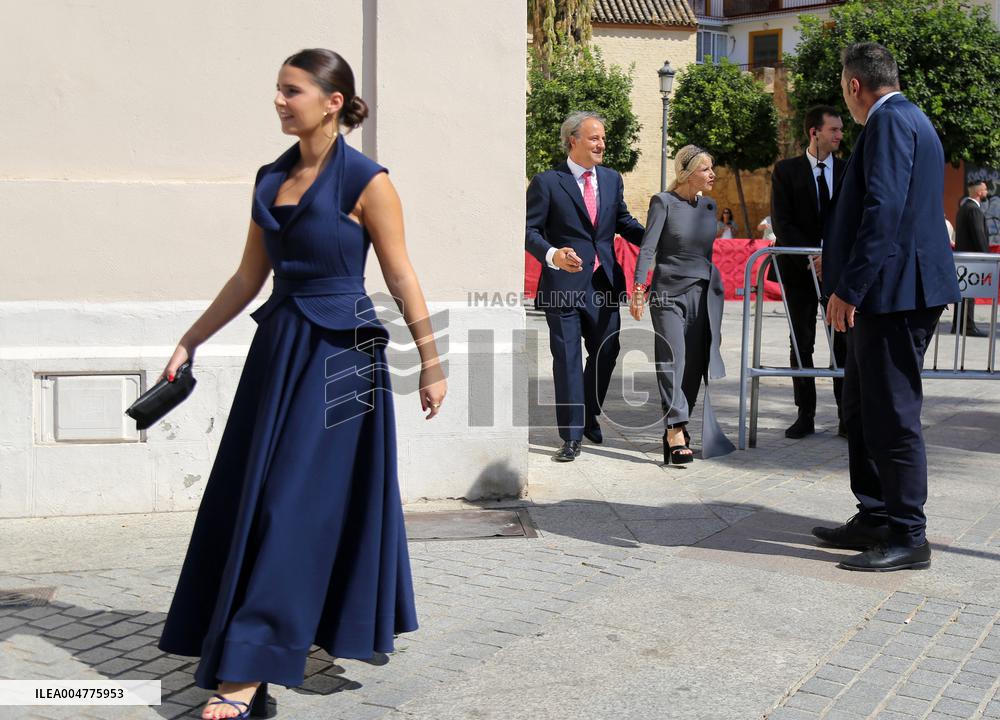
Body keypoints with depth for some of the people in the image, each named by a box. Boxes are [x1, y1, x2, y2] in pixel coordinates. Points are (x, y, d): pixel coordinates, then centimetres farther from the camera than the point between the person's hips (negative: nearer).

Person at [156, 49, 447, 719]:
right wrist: (190, 342, 16)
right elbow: (250, 276, 16)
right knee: (250, 501, 10)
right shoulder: (271, 179, 11)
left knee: (295, 505, -6)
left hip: (340, 356, -7)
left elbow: (402, 278, -7)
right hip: (278, 348, 7)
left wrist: (432, 364, -6)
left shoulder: (366, 182, -9)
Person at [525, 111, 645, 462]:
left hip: (604, 283, 5)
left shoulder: (612, 179, 11)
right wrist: (552, 255, -27)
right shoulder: (547, 182, -5)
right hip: (564, 284, -5)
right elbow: (529, 229, -8)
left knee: (606, 352, 12)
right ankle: (572, 435, 8)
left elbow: (624, 221, 19)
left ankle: (588, 416, 35)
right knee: (567, 358, 1)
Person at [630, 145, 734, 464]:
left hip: (703, 293, 5)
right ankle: (676, 434, -15)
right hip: (669, 292, -5)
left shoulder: (708, 206, 13)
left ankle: (676, 427, 12)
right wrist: (638, 289, -16)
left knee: (695, 364, 2)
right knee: (671, 360, -11)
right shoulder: (663, 202, -3)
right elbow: (647, 248, -7)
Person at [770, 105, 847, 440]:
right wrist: (812, 256, -15)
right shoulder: (786, 171, 2)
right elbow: (782, 224, -5)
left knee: (845, 343, -2)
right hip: (799, 268, -1)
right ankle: (805, 416, 11)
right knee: (801, 345, 3)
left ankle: (847, 418, 3)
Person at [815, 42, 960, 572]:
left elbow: (883, 208, -22)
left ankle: (908, 538, 1)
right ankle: (875, 518, 24)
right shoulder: (906, 119, 20)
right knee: (862, 408, 15)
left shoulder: (890, 121, -12)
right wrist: (841, 265, 31)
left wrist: (850, 288, -22)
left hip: (893, 290, -11)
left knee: (892, 414, -6)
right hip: (887, 292, 11)